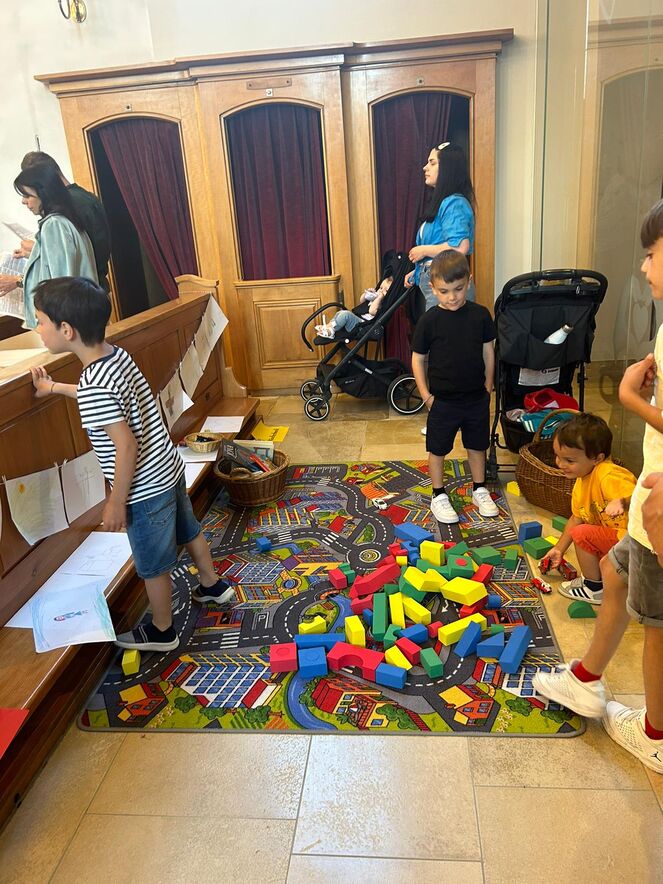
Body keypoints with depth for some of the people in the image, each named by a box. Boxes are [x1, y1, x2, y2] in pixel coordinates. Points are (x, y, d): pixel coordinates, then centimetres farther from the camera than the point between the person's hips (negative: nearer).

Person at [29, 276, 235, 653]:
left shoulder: (93, 387, -29)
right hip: (169, 469, 9)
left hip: (146, 489, -8)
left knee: (153, 565, 13)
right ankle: (213, 586, 52)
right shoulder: (117, 354, -3)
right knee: (188, 531, 29)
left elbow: (126, 447, -28)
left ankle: (162, 631, 36)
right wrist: (54, 388, 28)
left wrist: (117, 502, -16)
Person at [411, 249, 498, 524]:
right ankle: (438, 496, 28)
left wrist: (488, 387, 5)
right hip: (442, 400, -2)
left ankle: (479, 490, 36)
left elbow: (488, 352, 4)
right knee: (438, 449, 10)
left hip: (476, 398, 2)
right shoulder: (429, 321, -12)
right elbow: (417, 359, -5)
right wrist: (426, 395, -7)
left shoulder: (480, 315, -6)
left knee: (477, 445, 17)